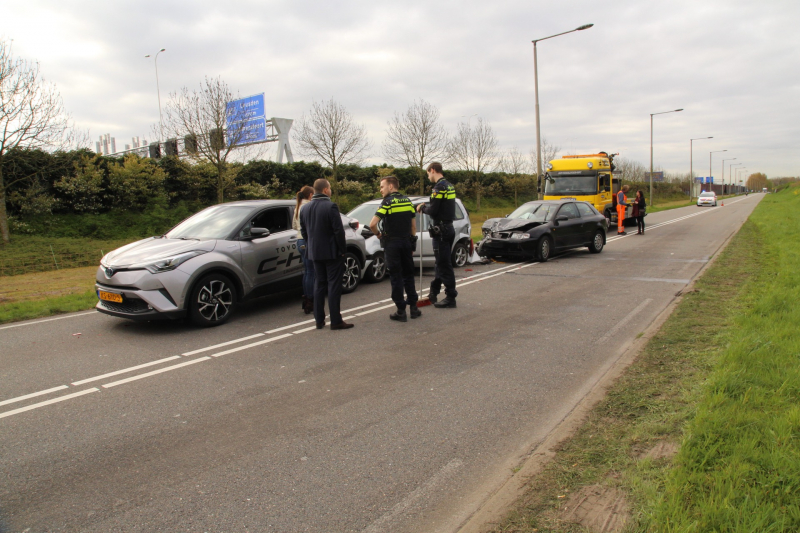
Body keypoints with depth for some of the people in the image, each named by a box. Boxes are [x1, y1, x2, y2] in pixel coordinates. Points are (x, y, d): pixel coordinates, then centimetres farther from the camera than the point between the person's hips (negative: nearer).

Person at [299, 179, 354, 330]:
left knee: (319, 285, 13)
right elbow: (339, 230, -17)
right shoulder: (330, 207, -15)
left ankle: (319, 320, 16)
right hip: (332, 252, -6)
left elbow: (303, 231, 11)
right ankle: (336, 321, 0)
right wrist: (343, 249, -7)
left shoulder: (305, 208, 7)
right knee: (334, 286, -2)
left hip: (314, 252, 6)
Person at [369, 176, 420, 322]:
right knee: (408, 275, 14)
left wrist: (378, 234, -2)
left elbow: (372, 224, -21)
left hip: (392, 243, -5)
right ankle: (413, 307, 17)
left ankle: (401, 311, 4)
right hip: (406, 242, 5)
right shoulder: (408, 201, 8)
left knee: (396, 277, 1)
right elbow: (414, 226, 11)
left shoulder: (388, 202, -11)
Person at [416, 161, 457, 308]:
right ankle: (434, 293, 27)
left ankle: (451, 297, 1)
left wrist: (422, 208, -1)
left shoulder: (439, 187, -16)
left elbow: (433, 211, -20)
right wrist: (426, 206, 12)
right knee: (442, 262, 16)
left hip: (441, 230, -10)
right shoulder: (449, 186, 14)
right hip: (449, 228, 10)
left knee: (444, 265, -4)